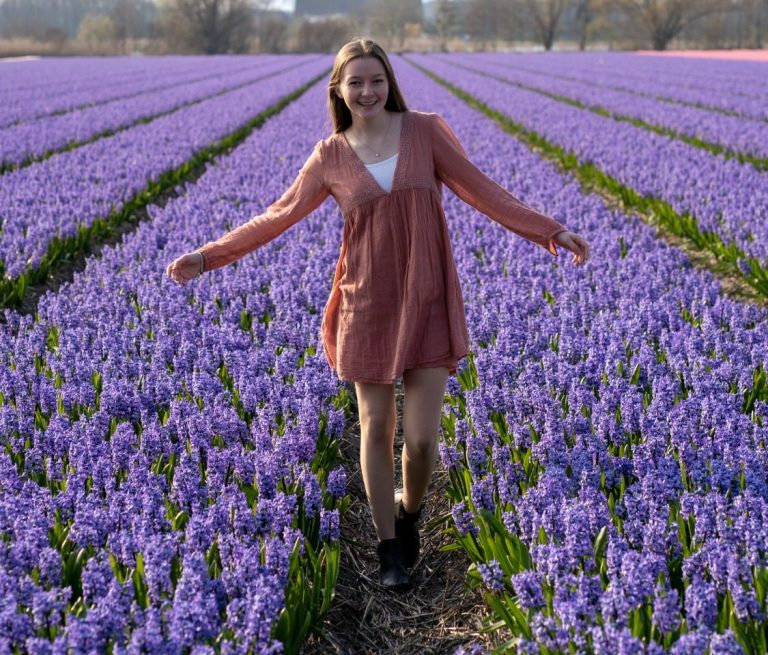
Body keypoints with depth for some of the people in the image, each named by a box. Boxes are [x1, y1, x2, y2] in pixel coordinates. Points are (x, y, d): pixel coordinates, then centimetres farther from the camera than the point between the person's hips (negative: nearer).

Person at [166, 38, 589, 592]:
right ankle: (389, 548, 25)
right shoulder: (330, 157, 2)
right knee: (377, 430, 6)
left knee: (422, 437, -2)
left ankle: (410, 516, 31)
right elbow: (279, 217, 8)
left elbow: (480, 189, 4)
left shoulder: (425, 130, 0)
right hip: (369, 308, 1)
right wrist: (208, 257, 7)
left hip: (429, 306, 0)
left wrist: (550, 230, 0)